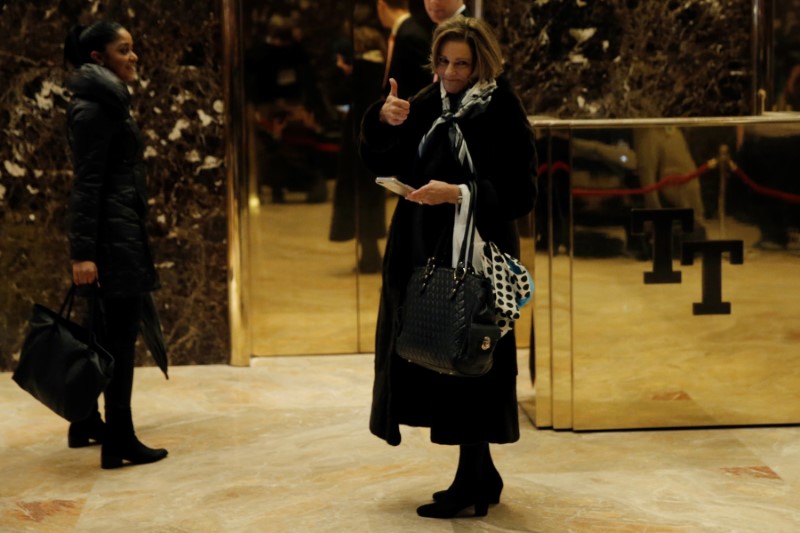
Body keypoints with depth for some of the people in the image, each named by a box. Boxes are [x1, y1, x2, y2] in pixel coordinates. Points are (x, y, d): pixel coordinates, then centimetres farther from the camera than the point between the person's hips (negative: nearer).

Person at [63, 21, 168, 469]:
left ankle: (86, 425, 25)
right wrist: (83, 251, -23)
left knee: (107, 332, 15)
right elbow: (86, 183, -19)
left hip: (121, 230, 10)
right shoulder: (94, 109, -13)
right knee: (120, 335, -8)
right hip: (113, 232, -10)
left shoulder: (107, 103, 17)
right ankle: (120, 442, -5)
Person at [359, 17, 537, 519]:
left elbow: (520, 194, -14)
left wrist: (458, 193, -24)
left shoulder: (503, 113, -10)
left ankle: (471, 483, 6)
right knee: (429, 355, 10)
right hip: (423, 251, 7)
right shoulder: (427, 104, 8)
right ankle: (482, 475, 22)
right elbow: (381, 164, 6)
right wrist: (383, 121, -13)